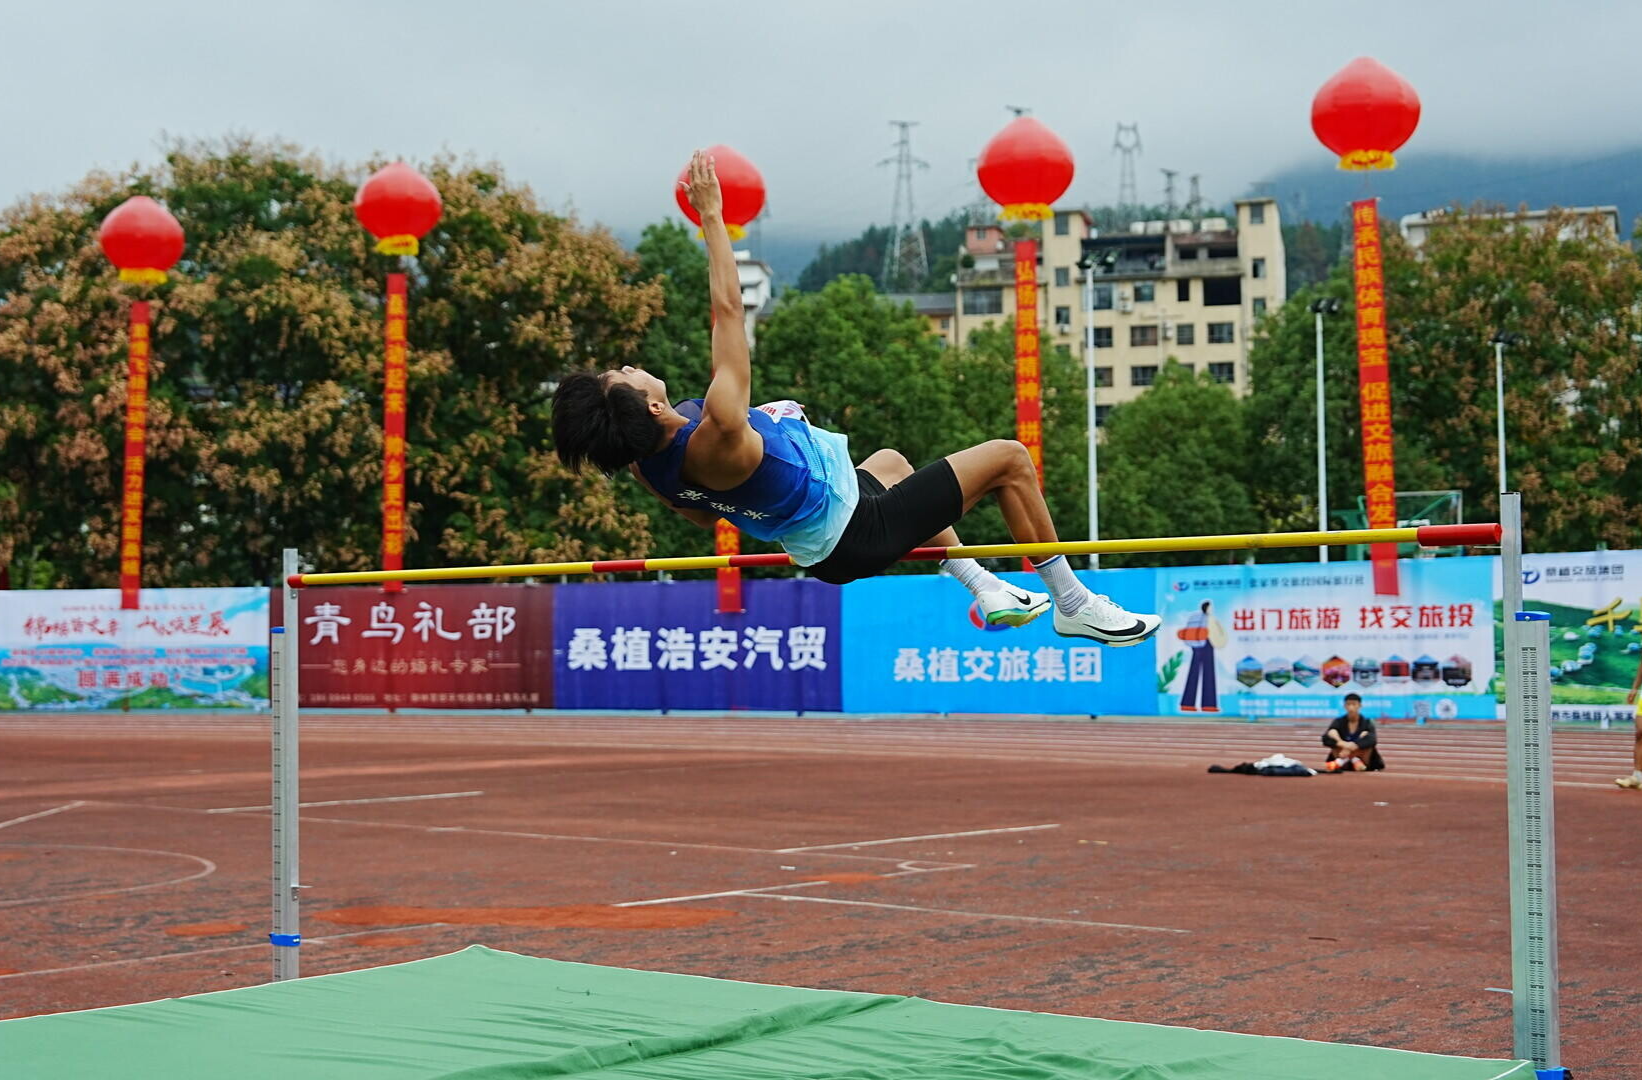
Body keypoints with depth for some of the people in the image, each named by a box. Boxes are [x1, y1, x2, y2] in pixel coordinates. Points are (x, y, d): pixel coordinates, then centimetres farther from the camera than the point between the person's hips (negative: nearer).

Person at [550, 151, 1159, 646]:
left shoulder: (644, 466, -13)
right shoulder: (717, 438, -38)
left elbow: (706, 516, 8)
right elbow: (728, 308, -33)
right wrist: (711, 215, -26)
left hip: (821, 552, 9)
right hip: (857, 534, -9)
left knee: (890, 462, 38)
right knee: (1008, 457, 0)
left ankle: (984, 590, 40)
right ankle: (1074, 605, 13)